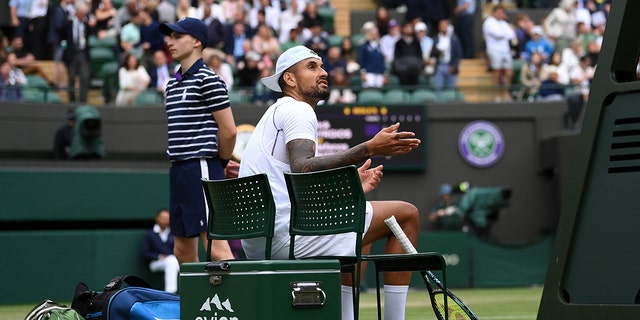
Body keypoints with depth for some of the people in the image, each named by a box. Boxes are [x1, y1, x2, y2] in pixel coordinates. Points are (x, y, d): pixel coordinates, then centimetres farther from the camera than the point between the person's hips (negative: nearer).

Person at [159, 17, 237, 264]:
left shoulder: (208, 80, -8)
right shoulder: (173, 84, 18)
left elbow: (228, 131, -10)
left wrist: (219, 163, 2)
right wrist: (177, 165, 14)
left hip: (201, 169, -9)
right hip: (178, 170, 9)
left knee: (216, 247, -13)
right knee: (183, 251, 11)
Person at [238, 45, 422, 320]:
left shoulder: (278, 112, 25)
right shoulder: (298, 110, -4)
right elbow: (301, 171, -24)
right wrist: (369, 149, -27)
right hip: (286, 232, -10)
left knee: (358, 225, 35)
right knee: (407, 214, -3)